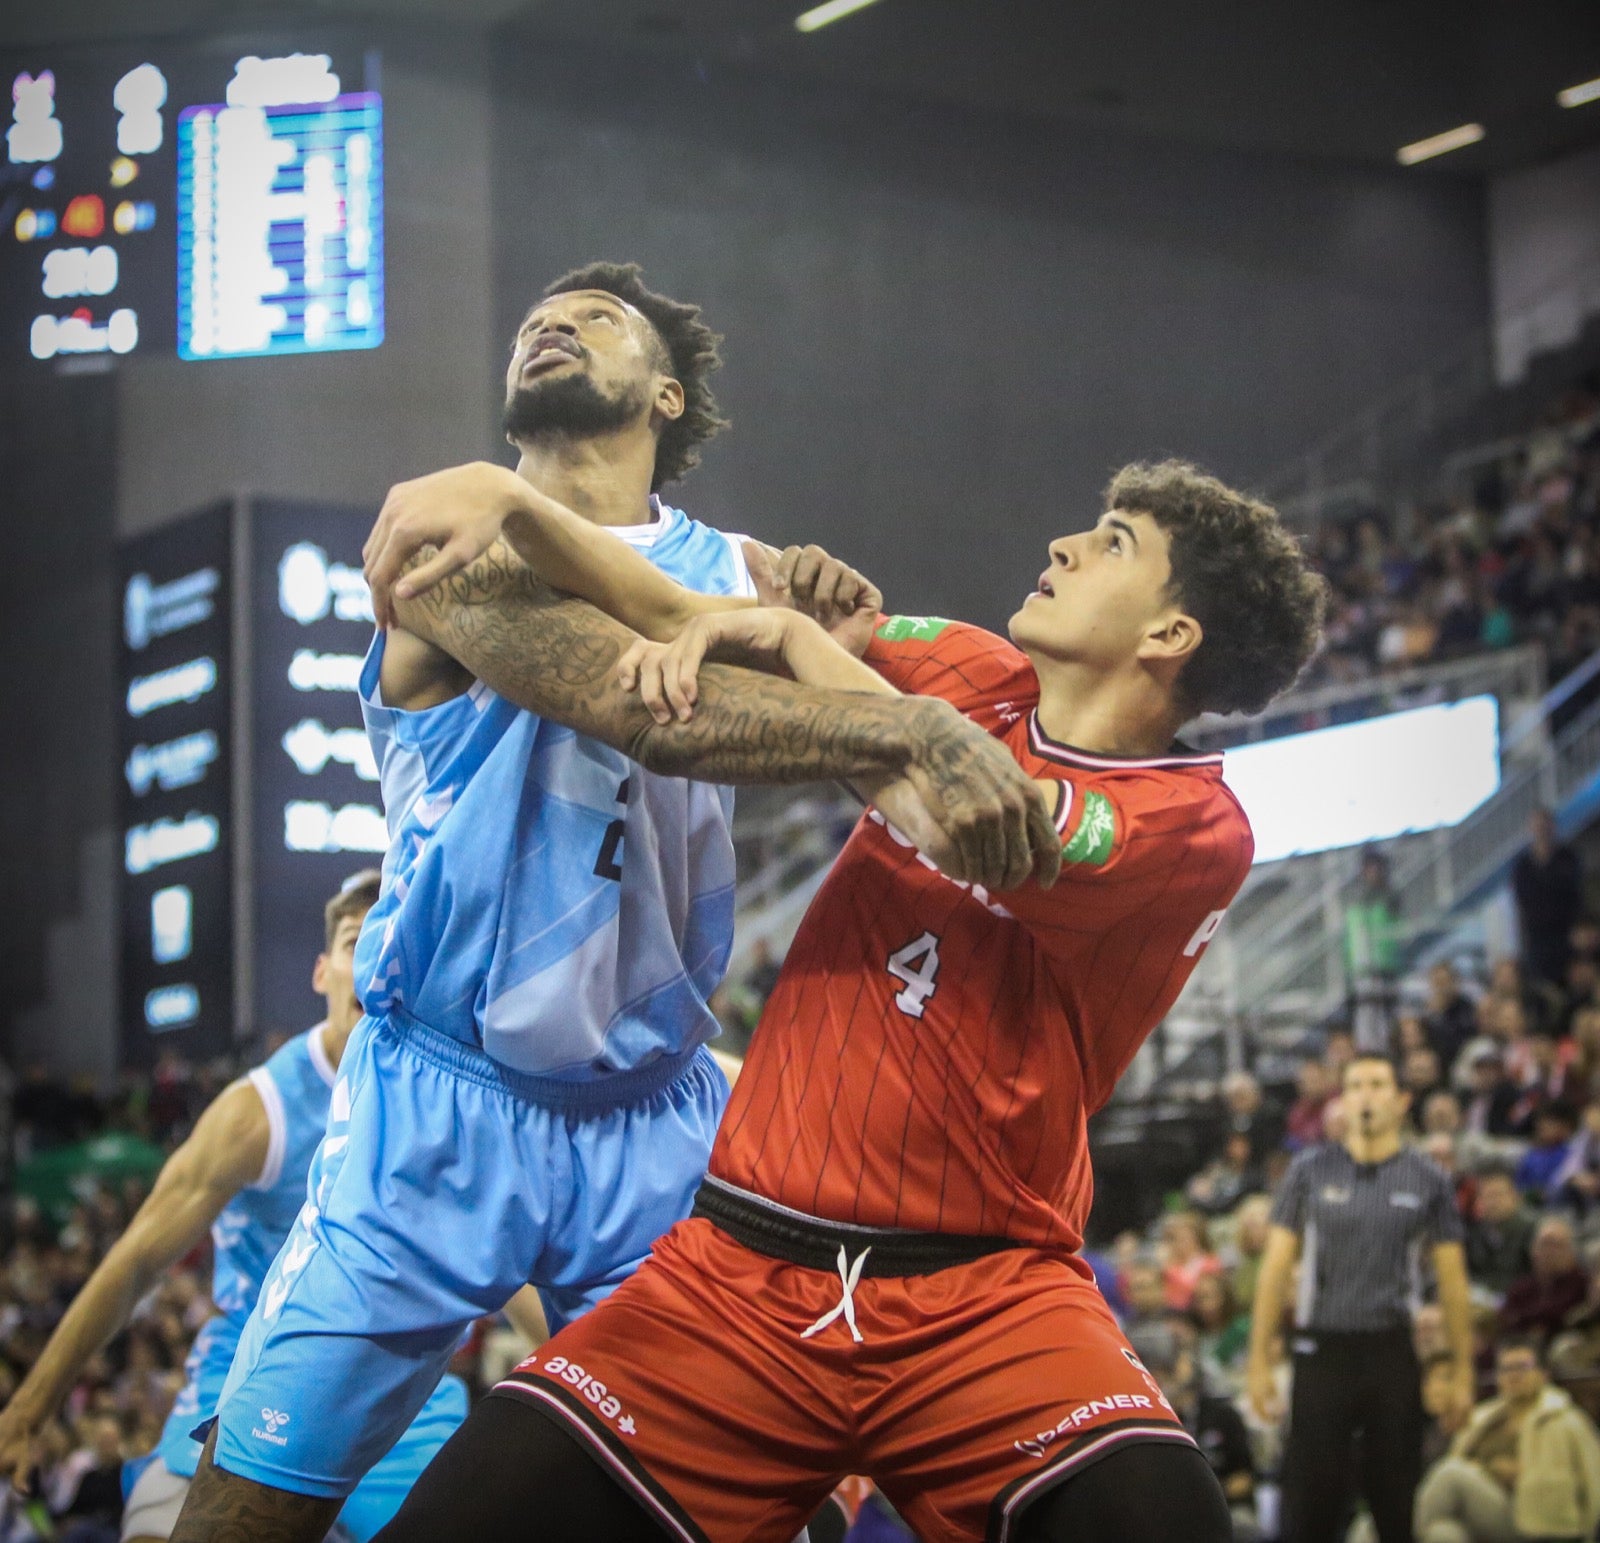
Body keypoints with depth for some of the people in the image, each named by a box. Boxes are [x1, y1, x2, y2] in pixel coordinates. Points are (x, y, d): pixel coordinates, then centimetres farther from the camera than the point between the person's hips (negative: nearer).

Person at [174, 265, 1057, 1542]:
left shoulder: (734, 570, 14)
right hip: (443, 1101, -4)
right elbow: (643, 708, -21)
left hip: (659, 1117, 4)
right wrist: (913, 733, -33)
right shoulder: (448, 529, -5)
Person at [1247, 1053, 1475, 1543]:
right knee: (1311, 1502, -2)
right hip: (1322, 1350, 0)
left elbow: (1451, 1278, 6)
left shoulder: (1428, 1181, 5)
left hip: (1391, 1353, 1)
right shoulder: (1309, 1171, 4)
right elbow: (1276, 1266, 4)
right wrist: (1259, 1359, -1)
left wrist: (1463, 1368, 0)